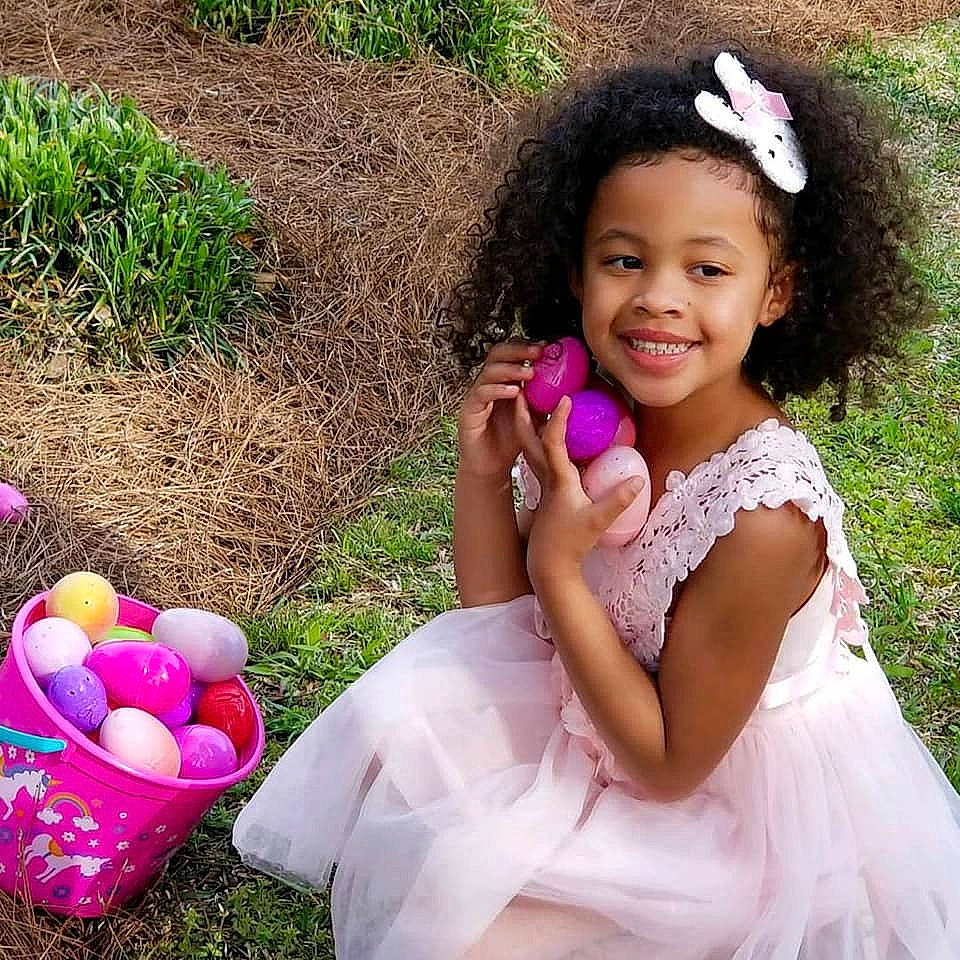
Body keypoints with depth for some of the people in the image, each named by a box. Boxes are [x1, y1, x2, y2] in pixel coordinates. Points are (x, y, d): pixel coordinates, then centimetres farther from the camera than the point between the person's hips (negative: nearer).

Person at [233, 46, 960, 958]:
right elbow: (500, 607, -2)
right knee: (398, 715, -4)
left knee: (458, 866, -17)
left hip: (728, 809, -6)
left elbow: (669, 766, -24)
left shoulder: (765, 517, -33)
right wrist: (483, 471, -19)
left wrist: (557, 564, -29)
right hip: (618, 691, 6)